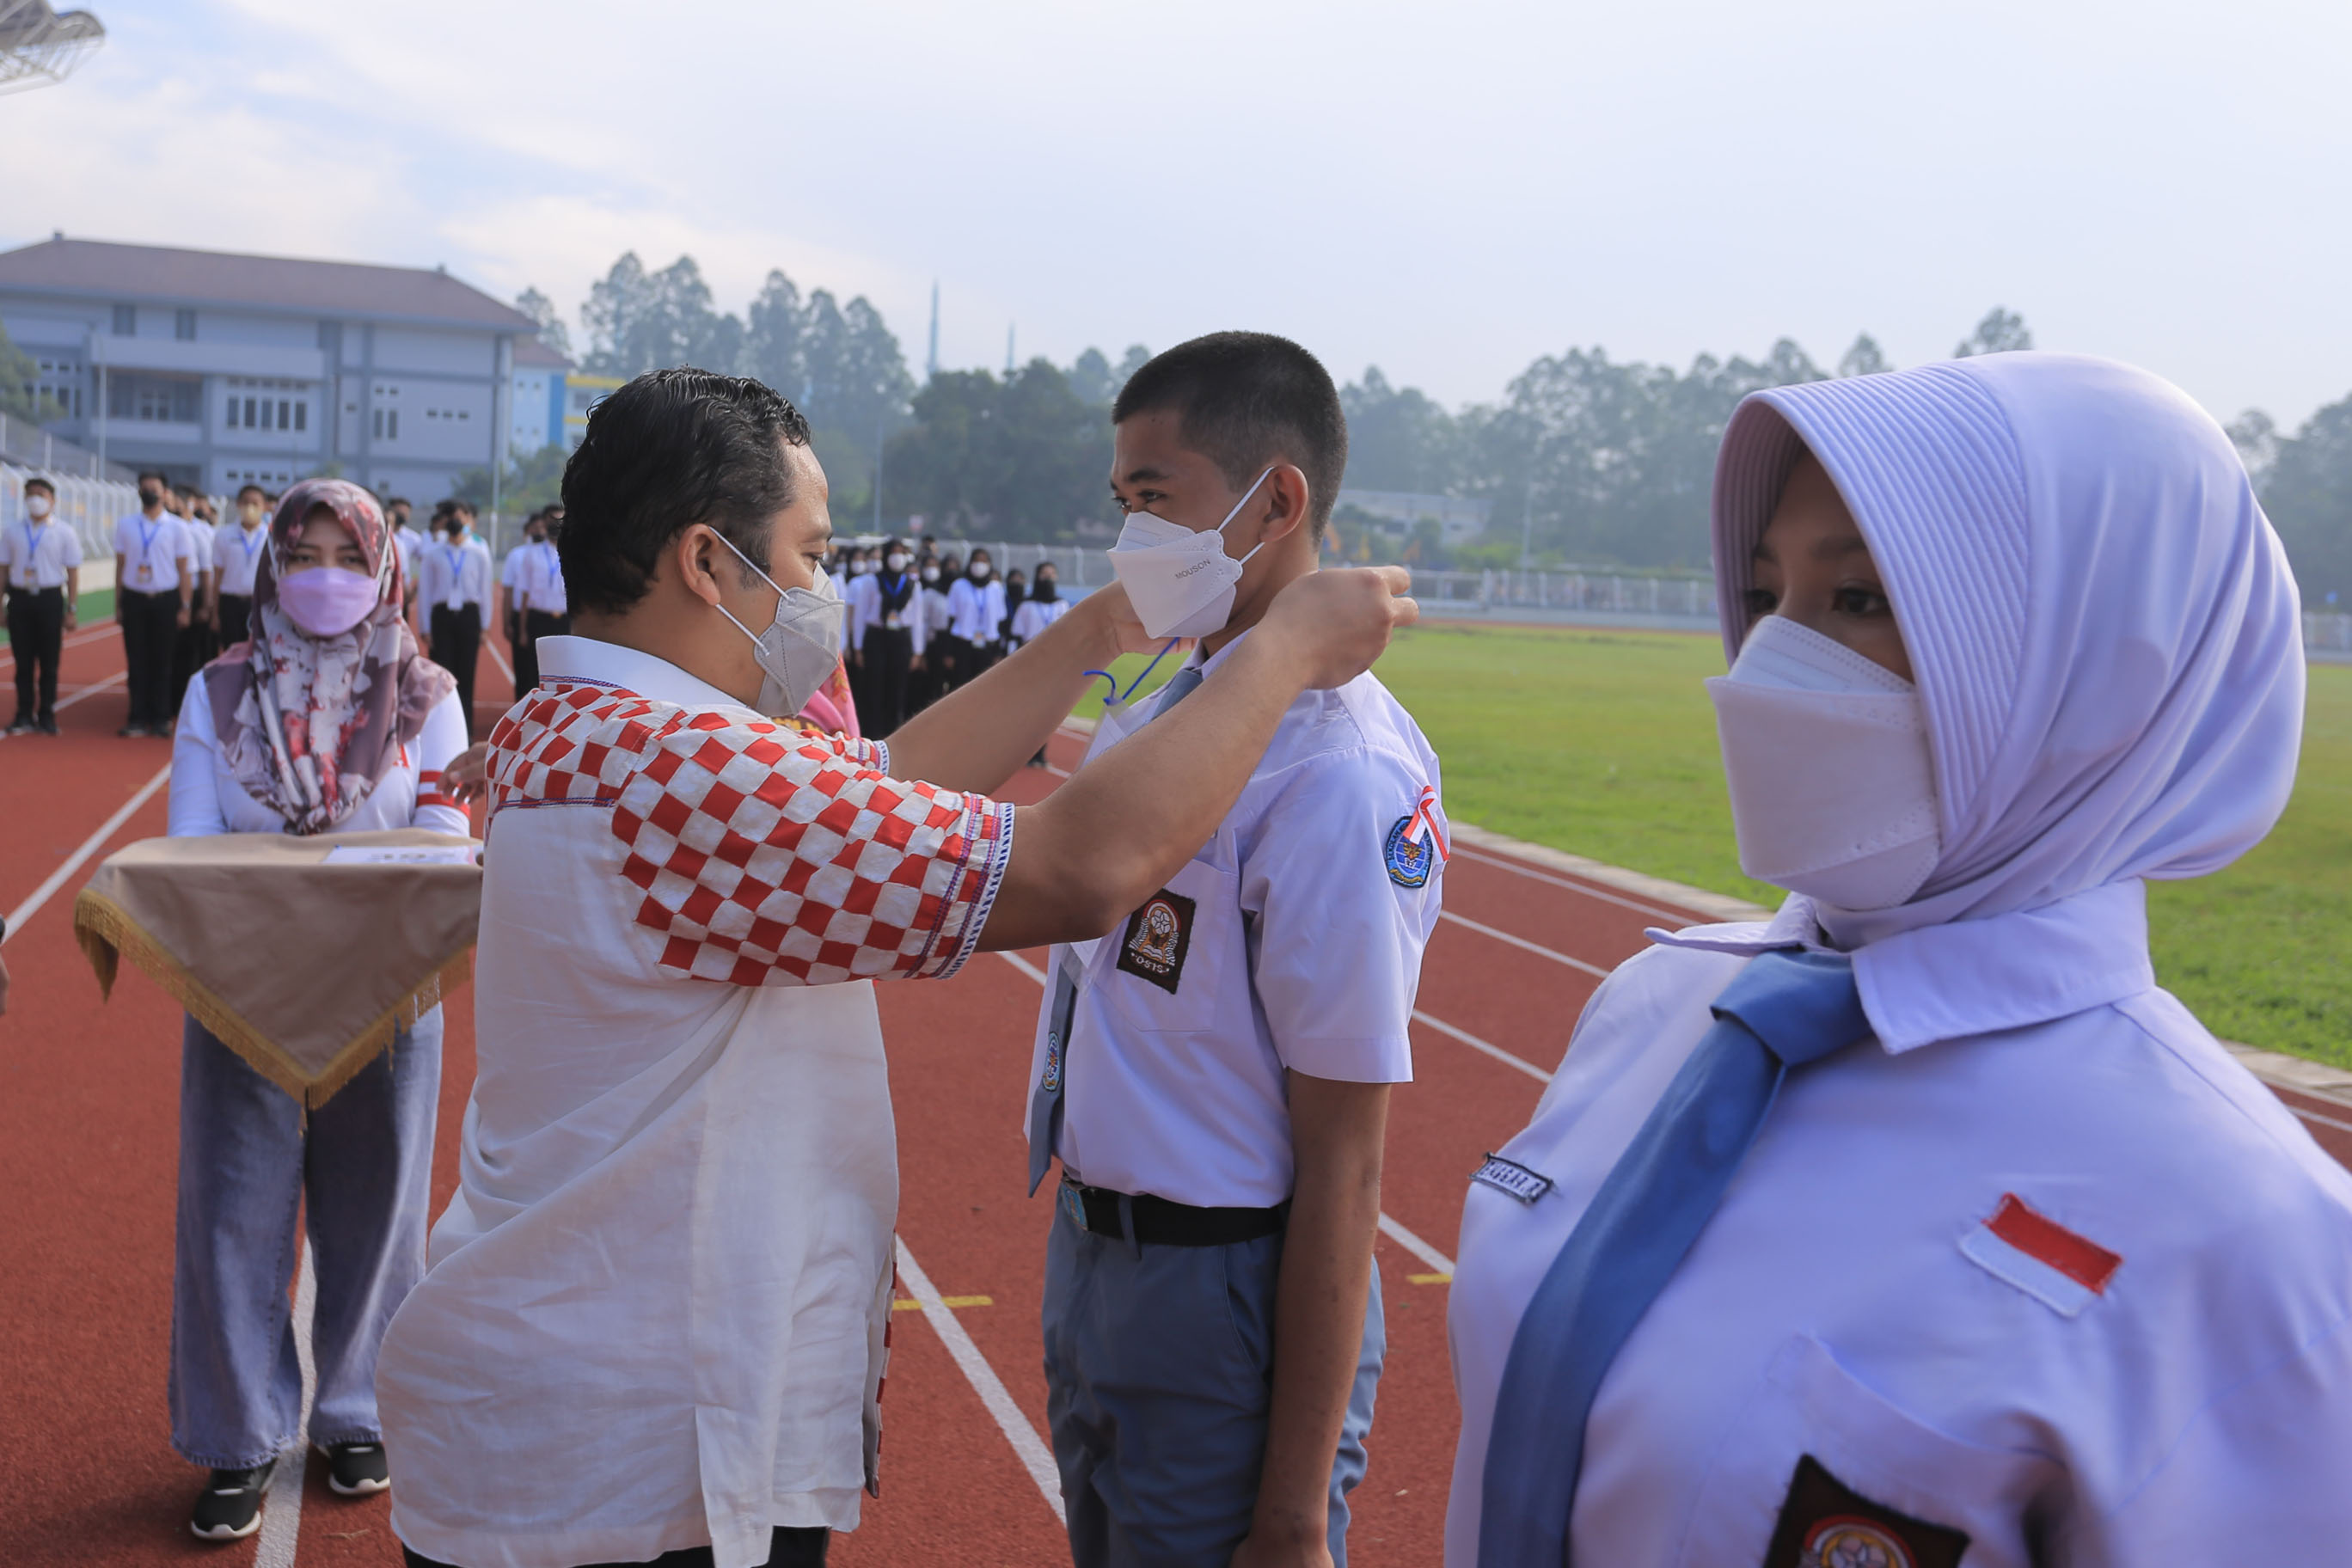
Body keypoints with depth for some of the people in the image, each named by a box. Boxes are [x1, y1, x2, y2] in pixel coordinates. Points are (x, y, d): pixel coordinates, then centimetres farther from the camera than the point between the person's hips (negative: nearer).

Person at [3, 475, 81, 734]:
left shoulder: (63, 533, 0)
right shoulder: (13, 534, 5)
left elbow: (73, 572, 1)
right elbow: (4, 570, 8)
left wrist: (72, 610, -2)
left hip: (49, 599, -2)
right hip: (20, 599, 2)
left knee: (49, 662, 4)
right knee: (23, 660, 5)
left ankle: (46, 715, 13)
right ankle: (24, 715, 13)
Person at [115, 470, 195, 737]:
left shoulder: (176, 528, 1)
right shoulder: (125, 526, 7)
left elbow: (184, 570, 1)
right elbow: (120, 566, 8)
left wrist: (185, 607, -4)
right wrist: (118, 605, 4)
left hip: (165, 600, -2)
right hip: (134, 599, 2)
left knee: (162, 662, 3)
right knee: (136, 661, 2)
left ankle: (161, 718, 9)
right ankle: (138, 717, 6)